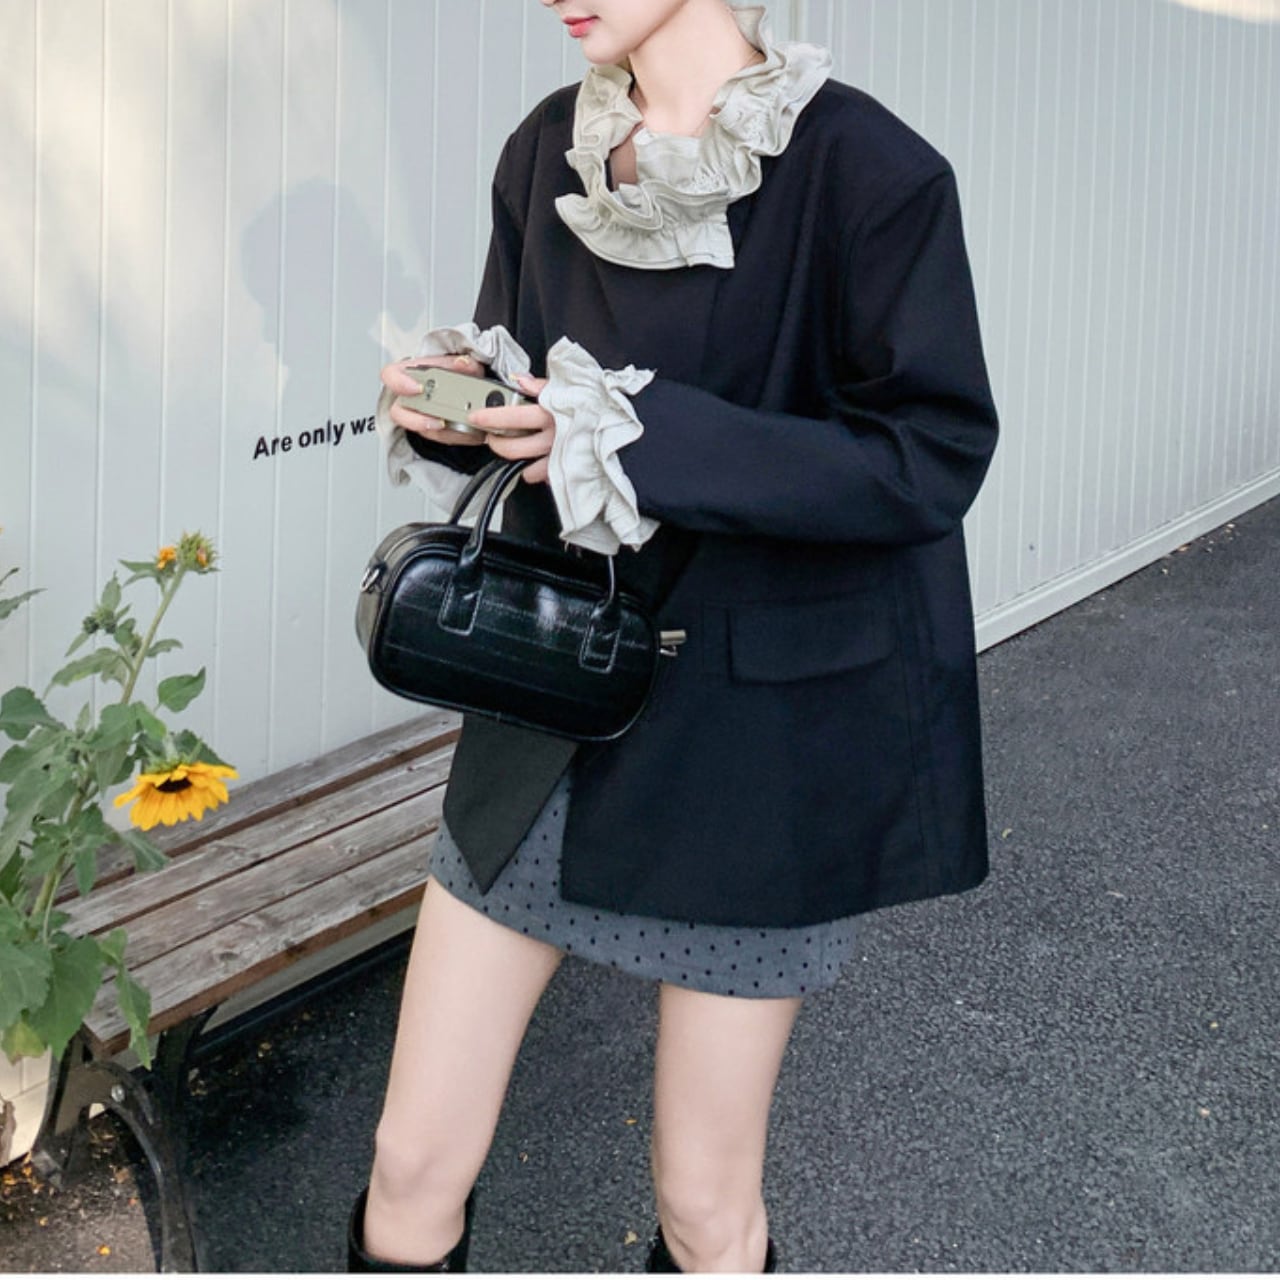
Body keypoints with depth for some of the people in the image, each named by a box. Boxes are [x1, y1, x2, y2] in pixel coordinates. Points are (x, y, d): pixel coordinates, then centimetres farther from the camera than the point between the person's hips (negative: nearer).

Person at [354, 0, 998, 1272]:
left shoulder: (863, 169, -15)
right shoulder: (549, 154, 4)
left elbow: (933, 456, -18)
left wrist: (643, 437, -27)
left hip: (754, 721, -5)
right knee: (413, 1165, 7)